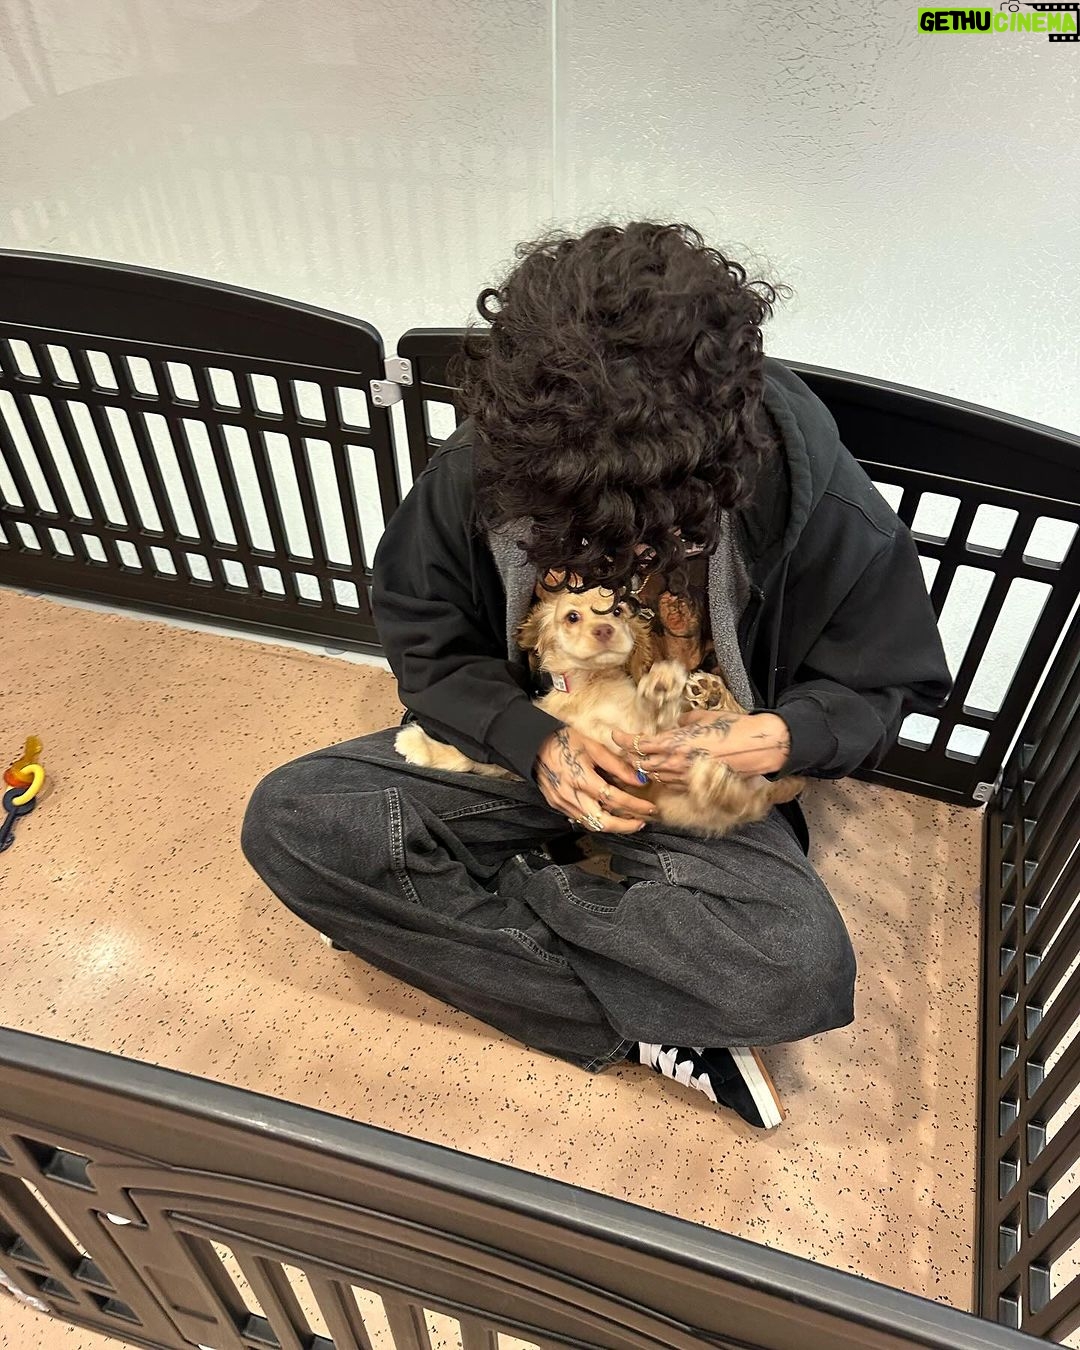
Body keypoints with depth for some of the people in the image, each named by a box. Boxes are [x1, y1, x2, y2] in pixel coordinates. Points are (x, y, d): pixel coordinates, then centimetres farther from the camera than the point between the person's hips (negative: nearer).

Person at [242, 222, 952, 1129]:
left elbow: (883, 684, -5)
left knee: (802, 966, -32)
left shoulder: (822, 506, -22)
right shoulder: (477, 473, -19)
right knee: (288, 820, -19)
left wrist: (779, 737, -27)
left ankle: (496, 885, -11)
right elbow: (424, 642, -4)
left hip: (701, 781, -2)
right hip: (524, 746, 3)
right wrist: (534, 742, -22)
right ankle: (647, 1031, -17)